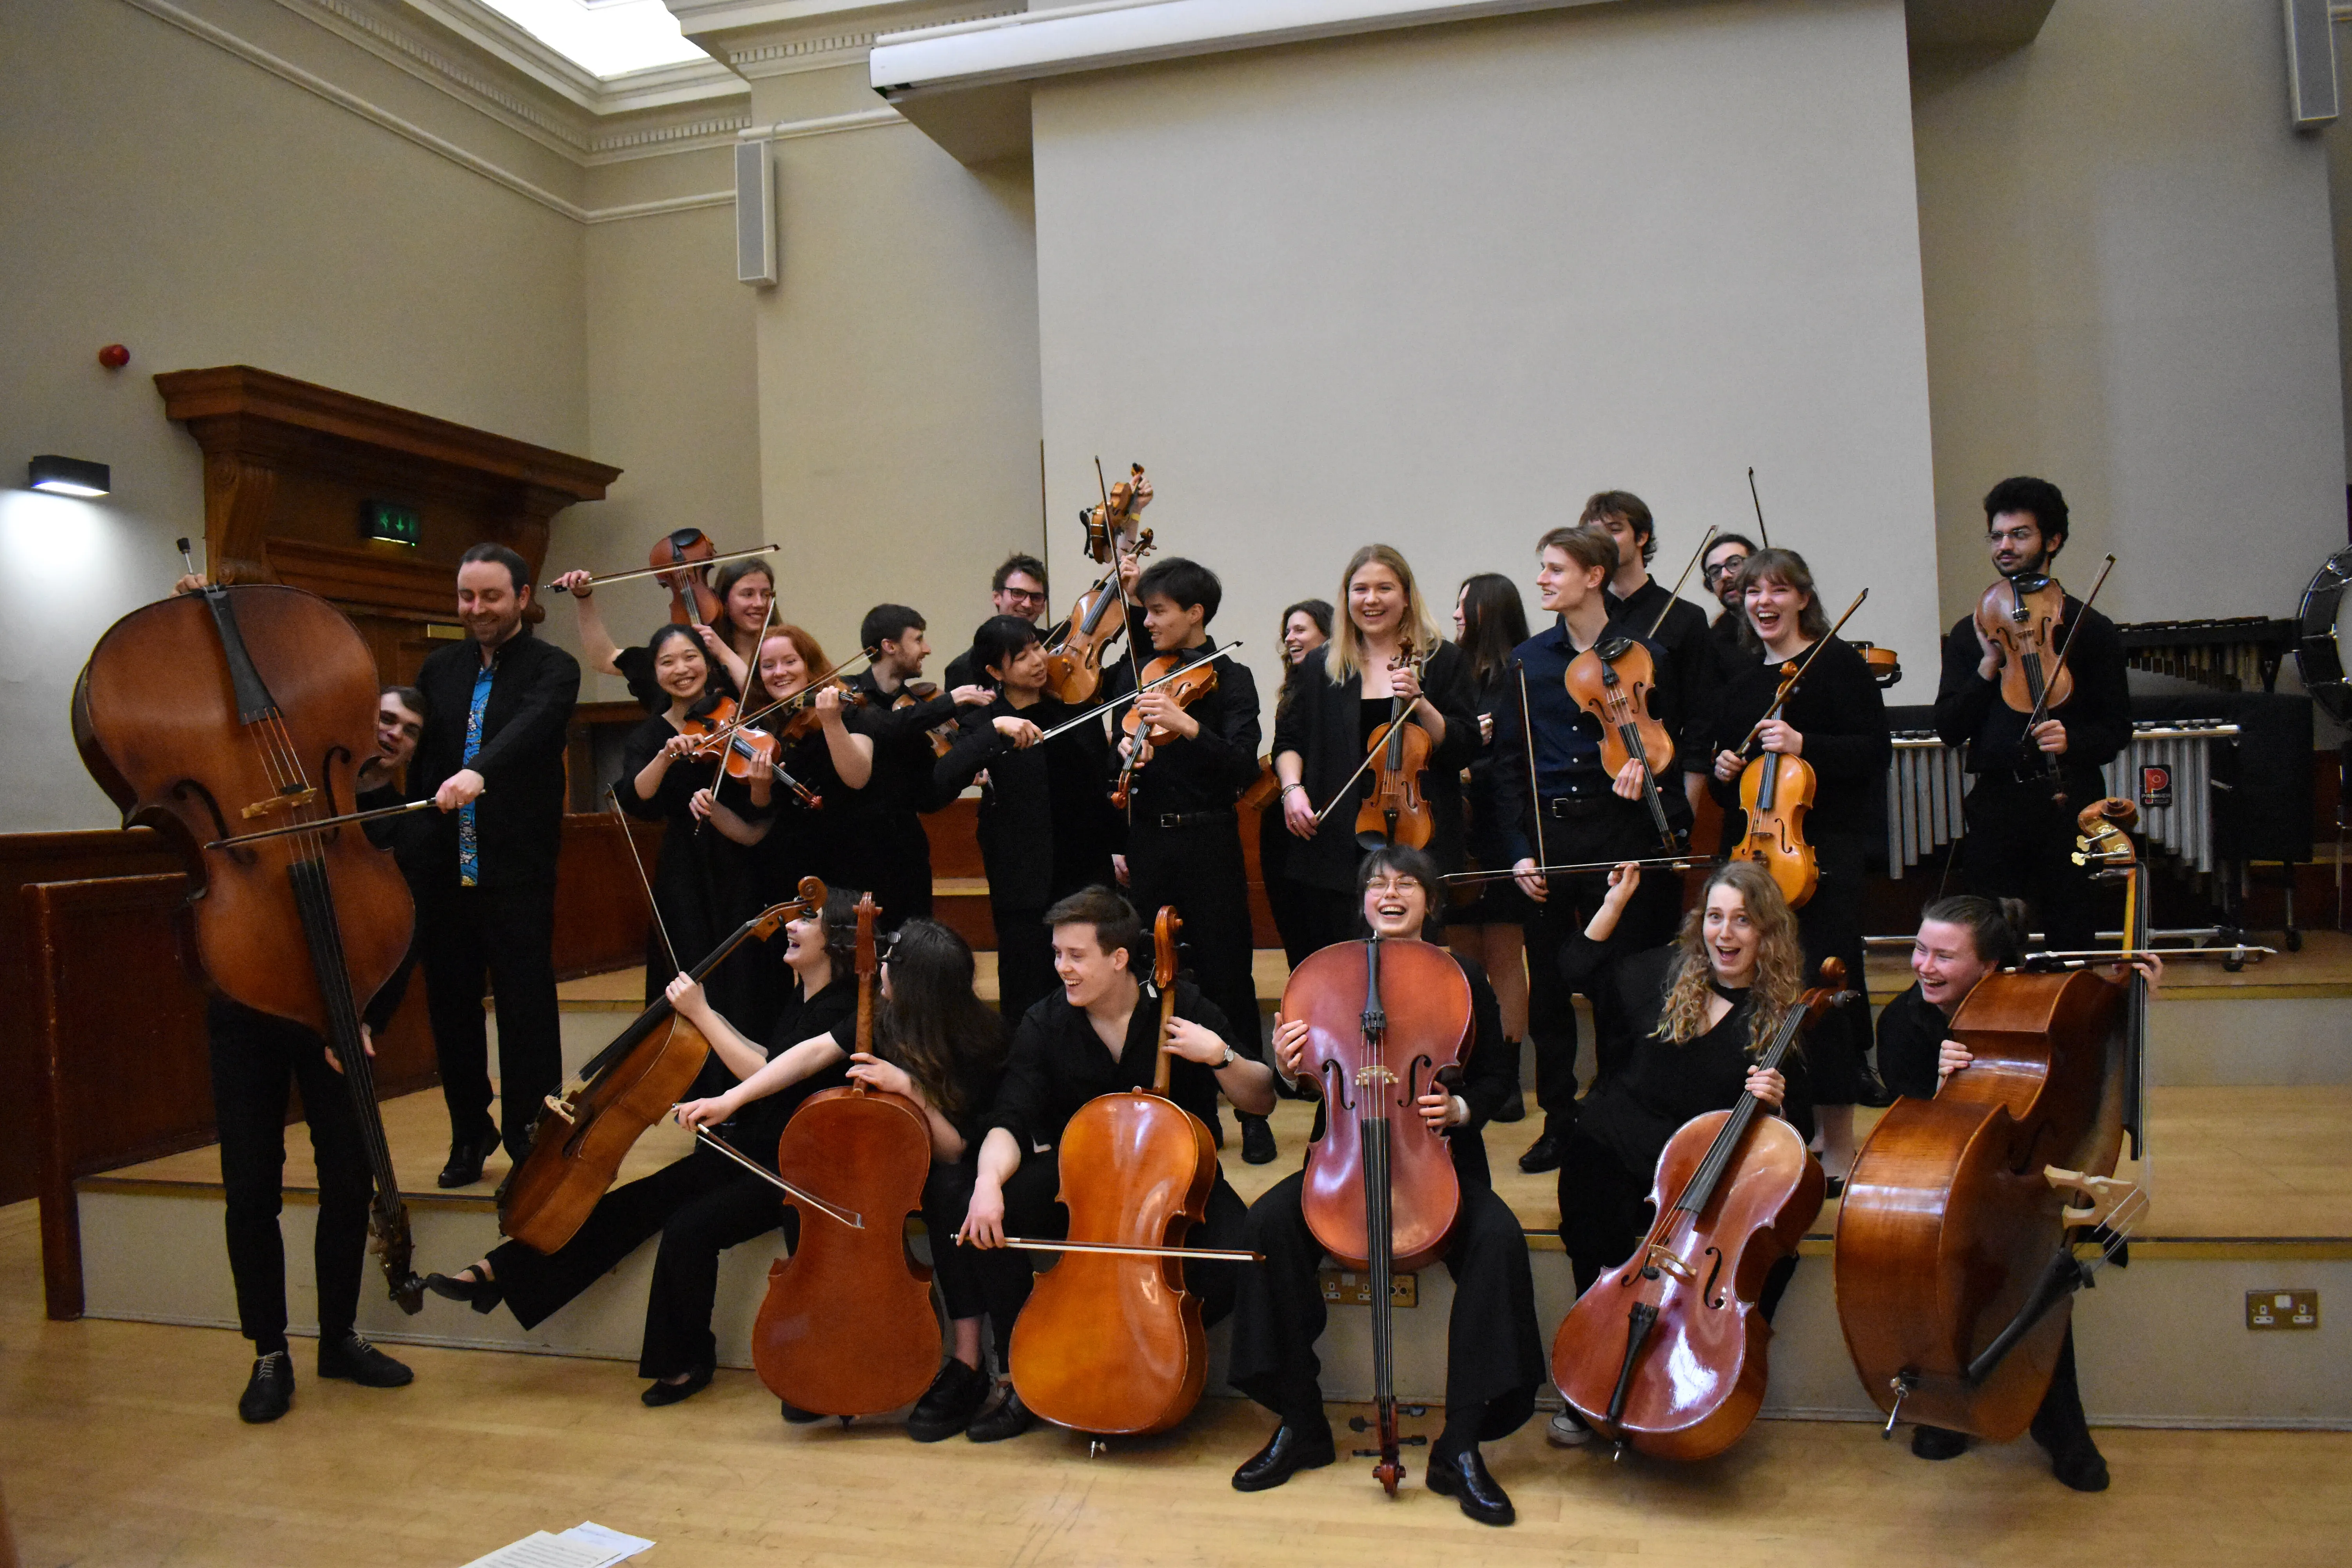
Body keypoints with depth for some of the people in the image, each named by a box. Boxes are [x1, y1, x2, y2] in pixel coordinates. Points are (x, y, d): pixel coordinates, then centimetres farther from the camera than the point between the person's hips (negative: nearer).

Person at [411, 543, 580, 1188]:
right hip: (443, 869, 5)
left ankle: (530, 1142, 12)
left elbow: (529, 726, -25)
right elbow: (421, 754, 15)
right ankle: (469, 1132, 30)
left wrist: (479, 770, -44)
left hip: (517, 872, -5)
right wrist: (412, 852, 12)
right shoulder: (439, 667, 12)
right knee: (450, 1006, 14)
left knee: (527, 1010, -1)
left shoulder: (553, 668, -5)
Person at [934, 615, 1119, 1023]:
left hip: (1088, 871, 3)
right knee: (1028, 1004, 3)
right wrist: (995, 730, -29)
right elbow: (943, 783, -23)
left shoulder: (1077, 708, 7)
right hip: (1027, 883, -3)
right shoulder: (984, 724, -4)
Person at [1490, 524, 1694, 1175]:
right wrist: (1518, 848, -1)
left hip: (1618, 834, -2)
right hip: (1546, 834, 2)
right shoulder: (1525, 661, 7)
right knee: (1548, 988, 7)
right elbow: (1508, 762, 6)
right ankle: (1559, 1122, 20)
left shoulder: (1642, 657, 0)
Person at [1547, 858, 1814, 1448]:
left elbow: (1799, 1133, 1)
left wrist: (1776, 1104, -22)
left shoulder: (1785, 1017, -1)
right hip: (1621, 1150, 1)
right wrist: (1616, 901, 11)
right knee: (1598, 1239, -24)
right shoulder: (1669, 971, 5)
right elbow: (1579, 969, 17)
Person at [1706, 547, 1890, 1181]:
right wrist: (1721, 766, 6)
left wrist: (1804, 744, -21)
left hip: (1821, 849, -7)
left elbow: (1874, 749, -10)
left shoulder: (1837, 663, -3)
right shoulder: (1741, 676, 16)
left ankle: (1838, 1146, 2)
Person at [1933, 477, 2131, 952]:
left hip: (2069, 806, -1)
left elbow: (2118, 729, 4)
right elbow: (1949, 729, 3)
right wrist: (1989, 665, -8)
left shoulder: (2088, 628, 5)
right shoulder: (1970, 632, 11)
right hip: (1995, 808, 2)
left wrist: (2071, 740, -16)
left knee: (2071, 941, 1)